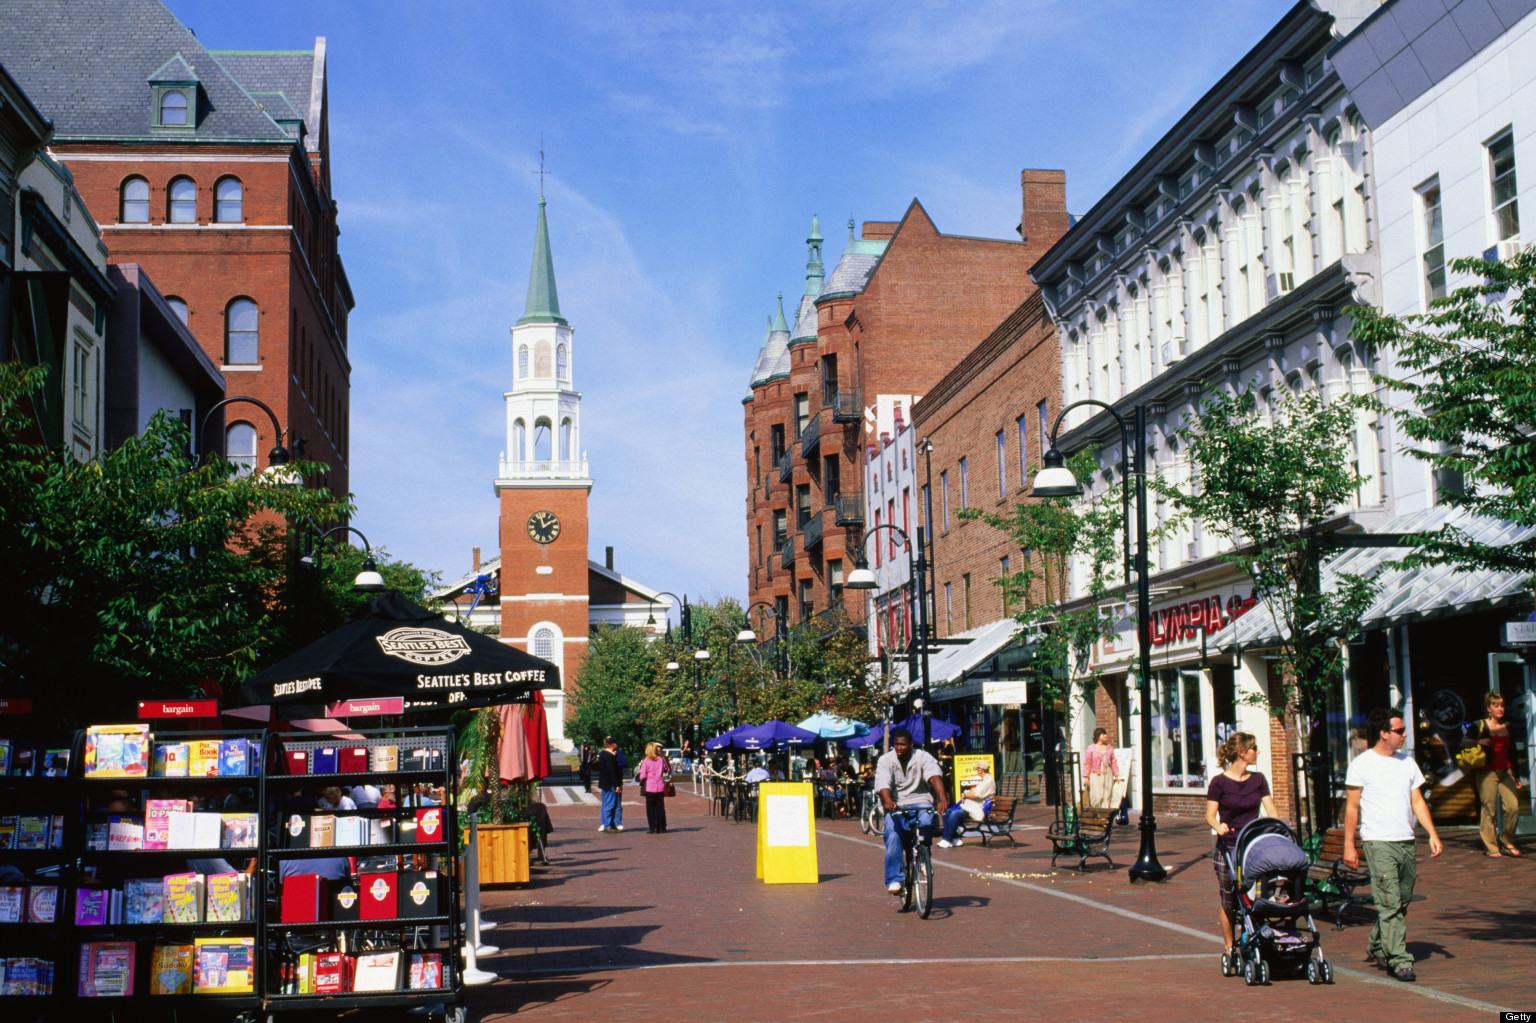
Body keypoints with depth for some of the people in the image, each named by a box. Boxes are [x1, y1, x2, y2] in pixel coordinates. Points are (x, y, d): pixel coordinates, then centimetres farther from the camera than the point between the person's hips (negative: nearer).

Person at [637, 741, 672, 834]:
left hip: (649, 788, -3)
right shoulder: (662, 759, -2)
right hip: (660, 787, 3)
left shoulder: (645, 762, -9)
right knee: (660, 807, 11)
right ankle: (661, 827, 12)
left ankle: (652, 828, 2)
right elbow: (668, 770, 8)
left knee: (650, 808, 5)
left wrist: (639, 777, 11)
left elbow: (642, 776, -10)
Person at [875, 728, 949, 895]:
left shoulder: (922, 757, -4)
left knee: (925, 822, -33)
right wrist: (887, 801, -41)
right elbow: (883, 784, -18)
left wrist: (942, 799, -39)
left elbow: (935, 776, -20)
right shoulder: (885, 760, -3)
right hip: (895, 805, 0)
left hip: (919, 801, 0)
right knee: (892, 834, -26)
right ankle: (894, 880, -19)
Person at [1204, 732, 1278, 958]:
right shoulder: (1219, 782, -5)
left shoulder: (1258, 780, 8)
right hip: (1228, 847, -3)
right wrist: (1219, 827, -27)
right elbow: (1210, 815, -5)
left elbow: (1271, 811, 5)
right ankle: (1230, 947, 14)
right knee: (1229, 902, 2)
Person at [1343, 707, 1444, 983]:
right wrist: (1349, 844, -6)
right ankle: (1398, 961, -10)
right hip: (1378, 842, -6)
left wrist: (1432, 833, 5)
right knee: (1390, 903, -11)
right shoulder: (1361, 764, -3)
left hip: (1406, 841, 6)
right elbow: (1352, 807, -2)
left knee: (1402, 902, 10)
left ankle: (1377, 947, 29)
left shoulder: (1407, 763, 14)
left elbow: (1417, 801, 16)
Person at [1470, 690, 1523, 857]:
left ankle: (1507, 840, 9)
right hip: (1487, 773, -4)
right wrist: (1478, 743, -17)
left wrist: (1516, 776, 20)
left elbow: (1512, 753, 21)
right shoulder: (1480, 726, 1)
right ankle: (1492, 847, 3)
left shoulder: (1508, 726, 15)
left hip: (1505, 772, 4)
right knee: (1488, 809, -6)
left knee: (1514, 806, -10)